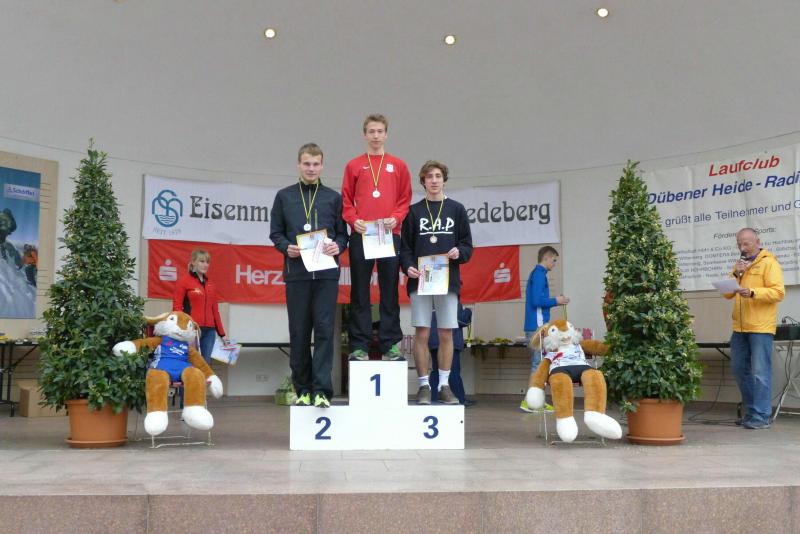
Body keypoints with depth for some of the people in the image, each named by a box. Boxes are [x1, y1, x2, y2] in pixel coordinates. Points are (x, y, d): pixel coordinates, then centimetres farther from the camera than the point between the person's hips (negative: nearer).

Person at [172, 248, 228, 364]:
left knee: (205, 363, 5)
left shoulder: (210, 284, 16)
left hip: (209, 331, 5)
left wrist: (222, 333, 16)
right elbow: (177, 308, -4)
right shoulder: (183, 281, 0)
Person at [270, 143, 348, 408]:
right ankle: (303, 389, 17)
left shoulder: (333, 197, 11)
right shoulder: (284, 196, 11)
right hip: (297, 272, 1)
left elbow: (343, 233, 11)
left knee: (324, 330, -7)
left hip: (326, 273, -1)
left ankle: (321, 389, -5)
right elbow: (275, 233, 11)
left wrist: (338, 246, -10)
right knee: (299, 333, 6)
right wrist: (287, 247, -9)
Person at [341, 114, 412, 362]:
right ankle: (359, 345, 6)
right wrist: (353, 220, -9)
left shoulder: (398, 166, 11)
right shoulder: (354, 166, 10)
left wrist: (396, 218, -8)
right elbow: (345, 200, 8)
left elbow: (405, 199, 9)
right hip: (360, 236, 0)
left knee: (389, 292, 3)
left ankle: (391, 345, 8)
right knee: (360, 293, 2)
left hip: (390, 236, 0)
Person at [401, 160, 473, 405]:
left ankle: (444, 385, 13)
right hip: (420, 281, -1)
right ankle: (424, 385, 7)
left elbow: (467, 245, 9)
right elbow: (405, 247, 6)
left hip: (448, 281, 1)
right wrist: (408, 266, -12)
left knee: (446, 334, 4)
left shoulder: (457, 209, 9)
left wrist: (459, 252, -12)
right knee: (422, 333, -1)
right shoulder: (413, 212, 8)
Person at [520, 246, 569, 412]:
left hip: (536, 326, 10)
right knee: (538, 364, -8)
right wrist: (556, 301, -7)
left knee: (538, 364, 12)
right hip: (537, 326, -10)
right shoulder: (539, 274, -11)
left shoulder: (536, 273, 19)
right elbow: (537, 301, -20)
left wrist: (554, 301, 14)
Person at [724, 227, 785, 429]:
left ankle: (761, 417, -4)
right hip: (740, 327, 7)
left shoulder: (769, 263, -3)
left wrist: (752, 292, -26)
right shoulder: (739, 264, 19)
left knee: (760, 372, -7)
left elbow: (778, 292, -14)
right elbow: (727, 294, 13)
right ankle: (750, 411, 23)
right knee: (739, 369, 12)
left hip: (761, 327, -7)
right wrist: (736, 274, -3)